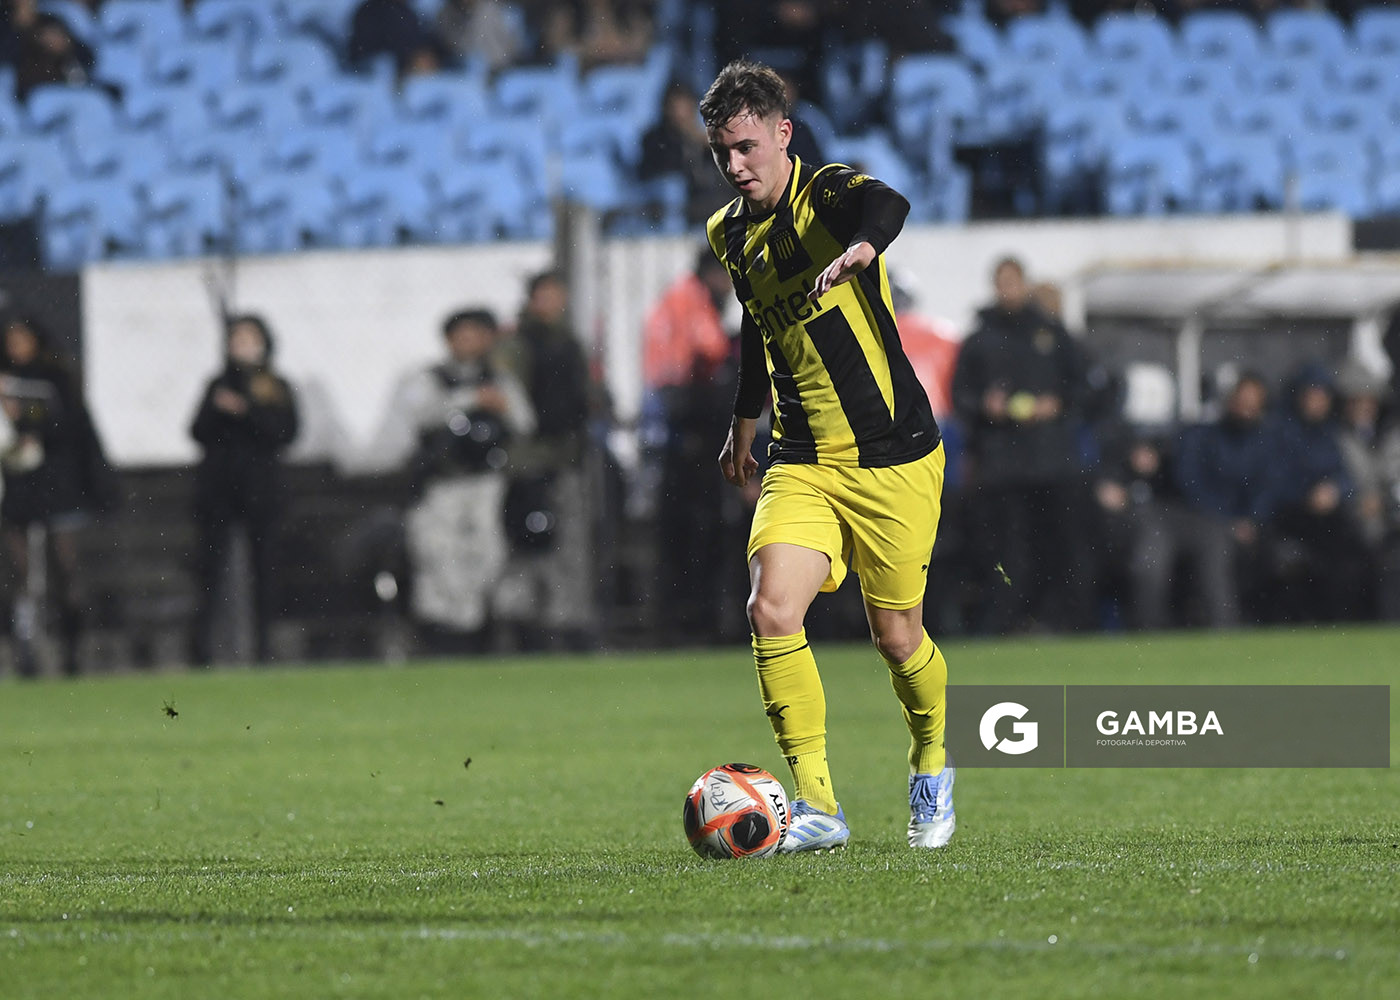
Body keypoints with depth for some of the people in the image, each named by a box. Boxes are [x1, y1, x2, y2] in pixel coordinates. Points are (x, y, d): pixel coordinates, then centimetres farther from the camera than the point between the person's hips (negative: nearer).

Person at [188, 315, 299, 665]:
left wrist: (248, 410, -14)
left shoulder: (277, 389, 8)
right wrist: (217, 409, -10)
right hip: (218, 485, 1)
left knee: (263, 568, -2)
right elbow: (198, 432, 7)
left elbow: (285, 432, -5)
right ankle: (203, 639, -13)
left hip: (261, 487, -1)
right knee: (212, 564, -7)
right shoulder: (219, 385, 14)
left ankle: (263, 643, 3)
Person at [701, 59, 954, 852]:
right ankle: (817, 806, -13)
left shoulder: (826, 193, -12)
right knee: (772, 612, -18)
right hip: (802, 465, 5)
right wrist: (745, 422, 39)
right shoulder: (732, 235, 9)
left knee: (897, 637, 5)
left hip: (893, 459, -5)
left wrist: (859, 249, -61)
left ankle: (933, 762, 36)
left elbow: (888, 206, -38)